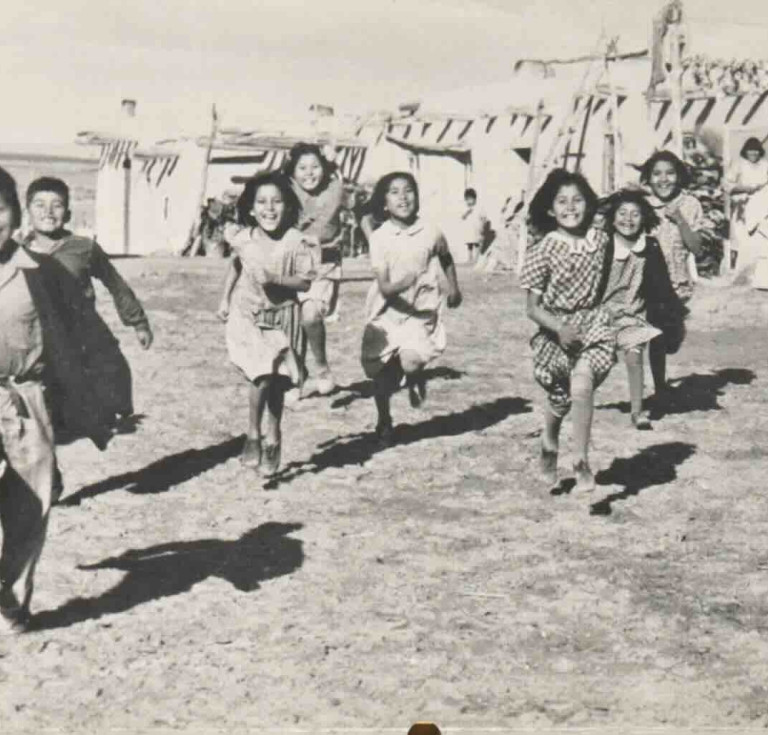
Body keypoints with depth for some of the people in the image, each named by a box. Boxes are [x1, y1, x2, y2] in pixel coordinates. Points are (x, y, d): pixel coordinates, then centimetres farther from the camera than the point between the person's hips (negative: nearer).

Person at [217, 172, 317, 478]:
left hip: (281, 318, 0)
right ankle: (253, 436, 4)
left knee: (276, 382, 7)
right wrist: (225, 299, 15)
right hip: (248, 316, 0)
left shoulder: (295, 242, -12)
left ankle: (272, 441, 25)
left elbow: (305, 281, -11)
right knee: (262, 377, -14)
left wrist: (275, 279, -25)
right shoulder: (243, 239, -5)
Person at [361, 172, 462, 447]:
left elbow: (446, 258, 16)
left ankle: (416, 377, 13)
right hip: (387, 313, 1)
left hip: (420, 312, -1)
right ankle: (384, 422, 37)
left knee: (411, 361, -25)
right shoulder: (379, 238, -11)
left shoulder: (430, 233, -8)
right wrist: (402, 283, -37)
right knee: (382, 375, 10)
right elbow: (384, 287, -18)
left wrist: (454, 288, 22)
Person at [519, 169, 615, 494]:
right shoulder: (544, 250, -10)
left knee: (582, 381, -24)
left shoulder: (599, 240, -1)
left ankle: (581, 461, -15)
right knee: (559, 397, 8)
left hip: (593, 324, 1)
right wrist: (560, 328, -25)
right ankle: (549, 447, 40)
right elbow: (533, 307, -10)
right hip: (555, 329, -1)